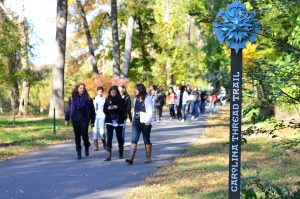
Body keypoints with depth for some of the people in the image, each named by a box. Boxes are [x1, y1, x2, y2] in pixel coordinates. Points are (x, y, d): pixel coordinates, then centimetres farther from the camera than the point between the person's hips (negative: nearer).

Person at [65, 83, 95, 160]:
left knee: (84, 134, -11)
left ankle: (86, 147, 19)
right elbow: (68, 109, 8)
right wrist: (66, 119, 5)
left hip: (84, 119, -2)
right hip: (75, 120, 2)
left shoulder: (87, 98, 1)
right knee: (77, 136, 3)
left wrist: (92, 121, 1)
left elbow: (92, 110, 3)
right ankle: (79, 153, 10)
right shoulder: (72, 98, 5)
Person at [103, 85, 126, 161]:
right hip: (110, 121, 1)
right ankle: (108, 155, -13)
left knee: (119, 138, 11)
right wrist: (108, 108, -16)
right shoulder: (107, 100, 5)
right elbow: (104, 110, 4)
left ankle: (121, 153, 28)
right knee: (109, 138, -9)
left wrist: (117, 107, -22)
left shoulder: (121, 100, -1)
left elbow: (123, 110, -8)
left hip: (118, 121, -1)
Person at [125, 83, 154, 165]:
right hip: (136, 122, 5)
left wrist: (148, 121, -20)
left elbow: (150, 111, -11)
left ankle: (148, 157, 18)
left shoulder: (147, 98, -7)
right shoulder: (136, 99, 12)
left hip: (145, 122, -5)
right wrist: (133, 119, 12)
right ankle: (131, 158, -15)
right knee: (134, 140, -7)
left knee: (146, 140, 7)